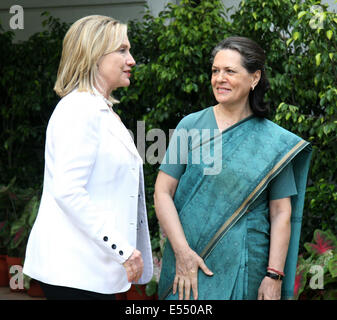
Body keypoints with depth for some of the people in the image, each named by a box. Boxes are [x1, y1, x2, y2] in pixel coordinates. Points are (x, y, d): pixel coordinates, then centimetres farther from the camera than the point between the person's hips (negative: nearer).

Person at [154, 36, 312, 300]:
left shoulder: (274, 141, 2)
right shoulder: (191, 126, 2)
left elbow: (281, 213, 1)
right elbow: (162, 192, -1)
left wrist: (274, 276, -6)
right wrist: (182, 251, -10)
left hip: (246, 268, 0)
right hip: (190, 262, 0)